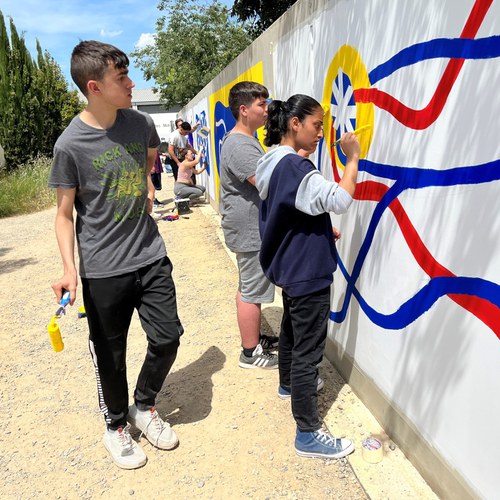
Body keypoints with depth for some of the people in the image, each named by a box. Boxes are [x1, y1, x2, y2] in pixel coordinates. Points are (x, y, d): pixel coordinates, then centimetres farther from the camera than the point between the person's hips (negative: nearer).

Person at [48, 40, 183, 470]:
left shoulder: (141, 124, 0)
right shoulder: (70, 144, -12)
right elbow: (65, 213, -6)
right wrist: (69, 268, -17)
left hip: (151, 257, 4)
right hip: (103, 270, -4)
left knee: (167, 338, 8)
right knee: (111, 354, 11)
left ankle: (143, 406, 36)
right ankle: (116, 424, 38)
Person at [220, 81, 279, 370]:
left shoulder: (246, 140, 16)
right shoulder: (239, 145, -20)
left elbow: (265, 175, 26)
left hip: (253, 228, 11)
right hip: (250, 230, -11)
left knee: (249, 287, 19)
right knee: (252, 291, 0)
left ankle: (254, 337, 34)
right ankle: (251, 353, 14)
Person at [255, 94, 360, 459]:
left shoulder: (272, 162, 7)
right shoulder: (294, 167, -23)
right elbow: (339, 200, -31)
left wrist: (322, 229, 9)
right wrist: (353, 159, -20)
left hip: (289, 267, 10)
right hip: (308, 273, -10)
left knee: (292, 327, 27)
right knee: (308, 350, -2)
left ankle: (289, 383, 49)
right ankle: (308, 433, 11)